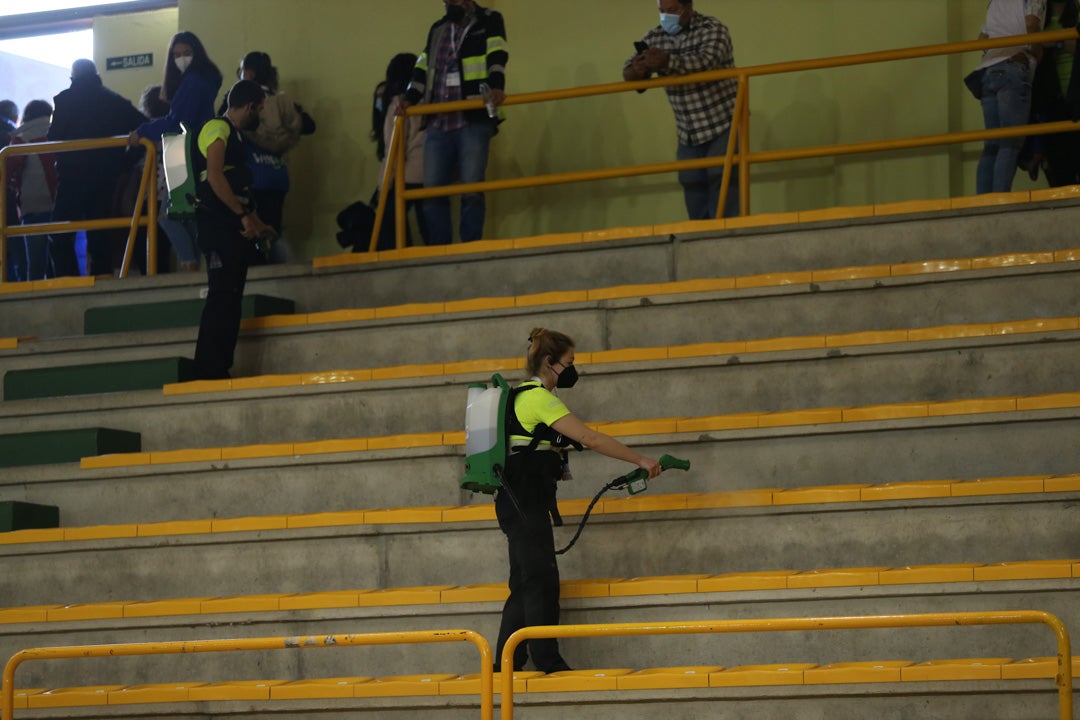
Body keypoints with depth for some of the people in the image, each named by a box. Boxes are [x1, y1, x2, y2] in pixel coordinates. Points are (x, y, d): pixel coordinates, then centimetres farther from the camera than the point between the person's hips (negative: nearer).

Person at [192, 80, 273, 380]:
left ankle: (220, 370, 11)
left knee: (231, 299, 9)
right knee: (222, 296, -14)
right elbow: (214, 176, -20)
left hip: (236, 227, 10)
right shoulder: (218, 129, -8)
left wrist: (255, 222, 25)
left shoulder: (235, 135, 21)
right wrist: (244, 216, -21)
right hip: (217, 223, -10)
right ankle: (209, 372, -16)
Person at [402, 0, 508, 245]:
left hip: (474, 121, -5)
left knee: (471, 190, -9)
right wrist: (410, 98, 5)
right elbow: (423, 67, 23)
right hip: (438, 123, 5)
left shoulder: (489, 21, 8)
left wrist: (496, 86, -26)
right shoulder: (437, 30, 24)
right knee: (432, 190, -2)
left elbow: (496, 57, -8)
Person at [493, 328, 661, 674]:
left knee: (526, 581, 9)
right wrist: (640, 460, -16)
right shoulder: (540, 398, -12)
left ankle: (506, 662, 8)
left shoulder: (525, 396, 18)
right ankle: (547, 659, -9)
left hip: (520, 502, 10)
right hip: (524, 501, -10)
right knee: (542, 578, -9)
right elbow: (590, 439, -18)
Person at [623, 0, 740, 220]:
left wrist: (667, 62, -46)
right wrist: (635, 71, -29)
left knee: (723, 197, -12)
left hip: (723, 127, -5)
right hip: (688, 134, 5)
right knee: (694, 194, 6)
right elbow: (630, 70, -3)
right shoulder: (655, 38, 2)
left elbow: (706, 61, -31)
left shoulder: (713, 29, -13)